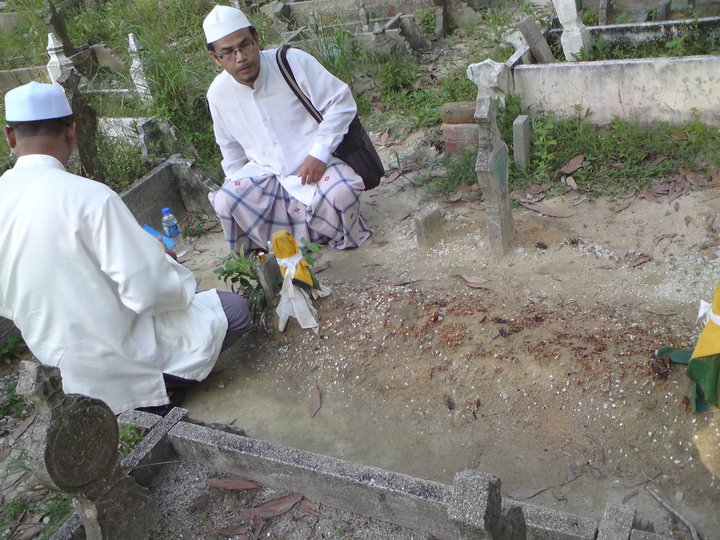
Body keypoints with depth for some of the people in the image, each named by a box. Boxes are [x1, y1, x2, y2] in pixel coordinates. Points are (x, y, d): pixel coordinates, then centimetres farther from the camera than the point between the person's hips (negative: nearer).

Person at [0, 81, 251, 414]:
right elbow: (148, 289, -26)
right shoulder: (89, 196, -27)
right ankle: (149, 390, 2)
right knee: (234, 310, 5)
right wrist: (182, 284, -4)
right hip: (116, 358, -7)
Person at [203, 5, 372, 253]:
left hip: (315, 165, -3)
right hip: (264, 173, 3)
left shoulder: (294, 61, -15)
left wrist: (319, 153, -19)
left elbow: (341, 102, -12)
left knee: (340, 193, -33)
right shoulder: (218, 93, -2)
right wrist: (235, 181, 12)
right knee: (225, 201, -22)